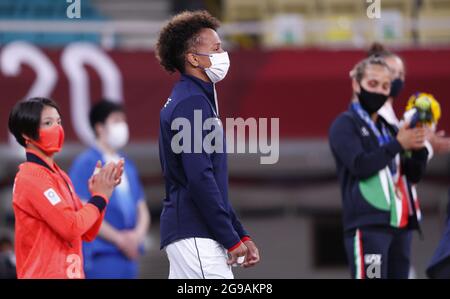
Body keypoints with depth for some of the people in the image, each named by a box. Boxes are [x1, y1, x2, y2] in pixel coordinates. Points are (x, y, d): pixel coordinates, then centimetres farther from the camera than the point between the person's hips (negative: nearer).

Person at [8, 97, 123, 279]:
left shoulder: (59, 175, 16)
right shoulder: (32, 178, -12)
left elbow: (87, 233, 15)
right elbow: (71, 226, -19)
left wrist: (99, 193, 2)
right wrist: (99, 197, -5)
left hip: (69, 274, 9)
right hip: (45, 274, -9)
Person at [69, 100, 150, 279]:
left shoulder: (127, 166, 18)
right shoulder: (86, 163, -4)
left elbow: (142, 211, 20)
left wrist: (137, 234, -3)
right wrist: (120, 239, -13)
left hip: (129, 255, 7)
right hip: (102, 255, -7)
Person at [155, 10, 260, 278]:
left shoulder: (189, 101, 21)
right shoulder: (192, 103, -11)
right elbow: (200, 180, -19)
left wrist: (241, 235, 19)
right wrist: (232, 239, -16)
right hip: (194, 235, -10)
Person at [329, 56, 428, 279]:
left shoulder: (388, 129, 21)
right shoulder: (345, 125, 0)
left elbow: (414, 175, 15)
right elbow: (360, 165, -16)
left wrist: (419, 149, -3)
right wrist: (398, 145, -13)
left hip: (399, 224, 8)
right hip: (367, 226, -8)